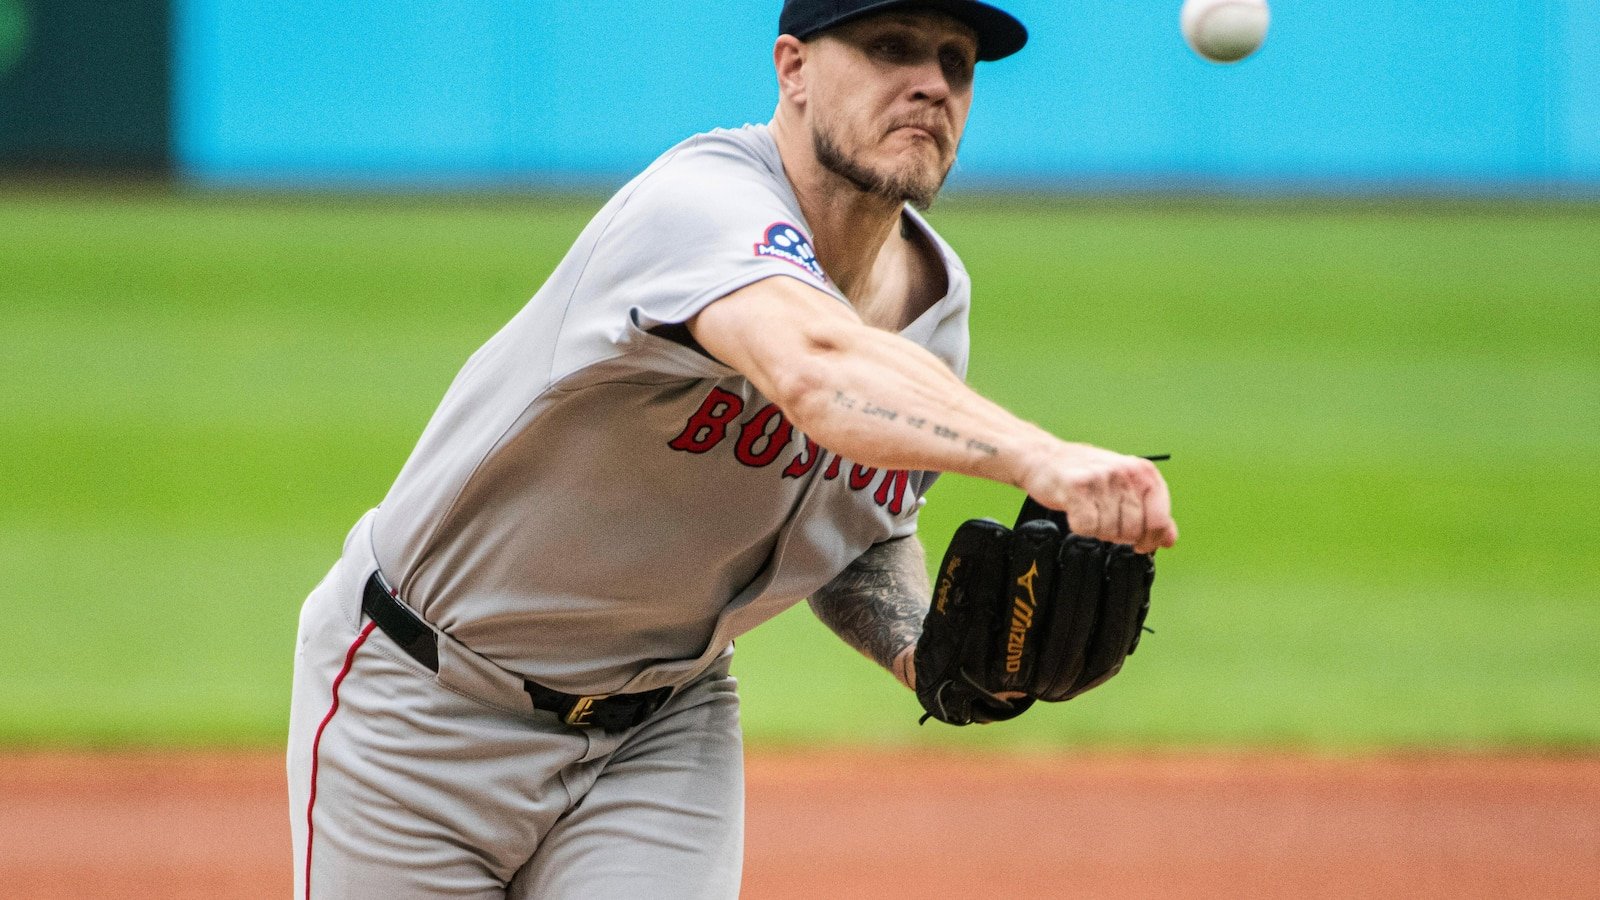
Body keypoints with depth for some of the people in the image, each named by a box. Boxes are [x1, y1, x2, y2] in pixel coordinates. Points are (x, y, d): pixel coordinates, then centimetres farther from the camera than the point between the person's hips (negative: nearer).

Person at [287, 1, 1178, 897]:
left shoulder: (931, 298, -3)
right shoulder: (705, 204, -29)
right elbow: (815, 371, -51)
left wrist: (922, 649, -10)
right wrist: (1038, 457, -66)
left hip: (665, 717, 6)